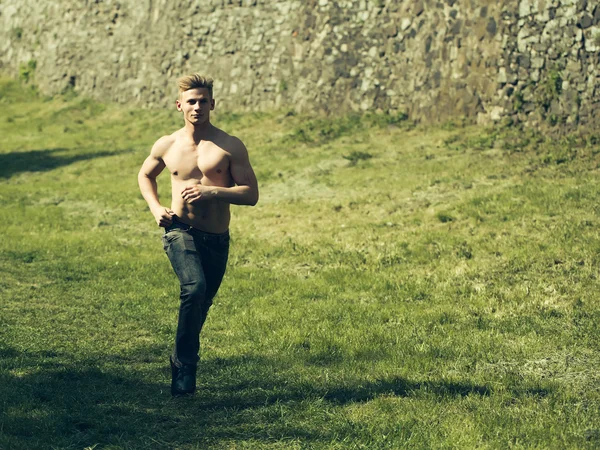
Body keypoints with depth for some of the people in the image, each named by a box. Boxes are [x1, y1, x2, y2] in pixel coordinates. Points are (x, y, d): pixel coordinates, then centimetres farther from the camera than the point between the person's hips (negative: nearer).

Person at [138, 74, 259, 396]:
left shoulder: (230, 147, -2)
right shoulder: (167, 146, 4)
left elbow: (251, 194, -6)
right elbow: (145, 175, 23)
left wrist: (212, 191, -20)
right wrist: (156, 208, 5)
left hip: (217, 240, 2)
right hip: (181, 233, -2)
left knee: (202, 303, 16)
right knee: (194, 288, -28)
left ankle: (183, 359, 42)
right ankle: (184, 364, -17)